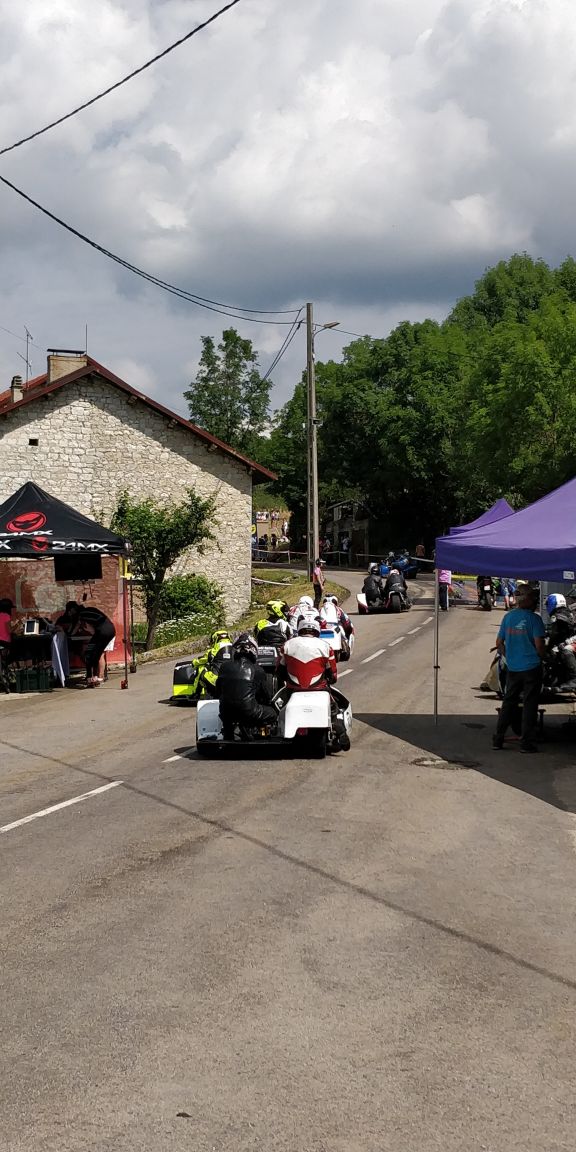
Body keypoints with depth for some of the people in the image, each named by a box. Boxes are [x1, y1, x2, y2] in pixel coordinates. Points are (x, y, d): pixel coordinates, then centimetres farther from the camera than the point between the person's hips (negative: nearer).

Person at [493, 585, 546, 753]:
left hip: (512, 668, 5)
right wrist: (541, 657, 3)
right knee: (529, 705, 2)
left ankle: (498, 739, 14)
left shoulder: (508, 617, 5)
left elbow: (499, 643, 8)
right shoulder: (534, 619, -11)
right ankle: (526, 743, 2)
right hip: (531, 667, -5)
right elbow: (539, 645, -16)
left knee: (508, 702, 14)